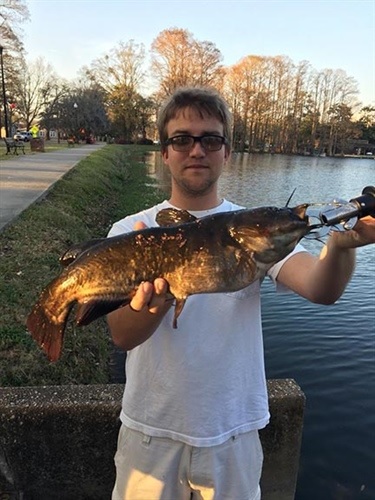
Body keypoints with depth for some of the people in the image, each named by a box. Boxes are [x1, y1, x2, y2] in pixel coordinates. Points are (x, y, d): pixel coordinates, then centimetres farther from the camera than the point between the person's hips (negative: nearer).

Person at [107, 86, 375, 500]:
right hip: (151, 429, 0)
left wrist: (341, 244, -42)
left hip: (234, 431, 1)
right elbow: (122, 335, -18)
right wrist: (155, 300, -40)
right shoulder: (130, 231, -8)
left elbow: (320, 289, -21)